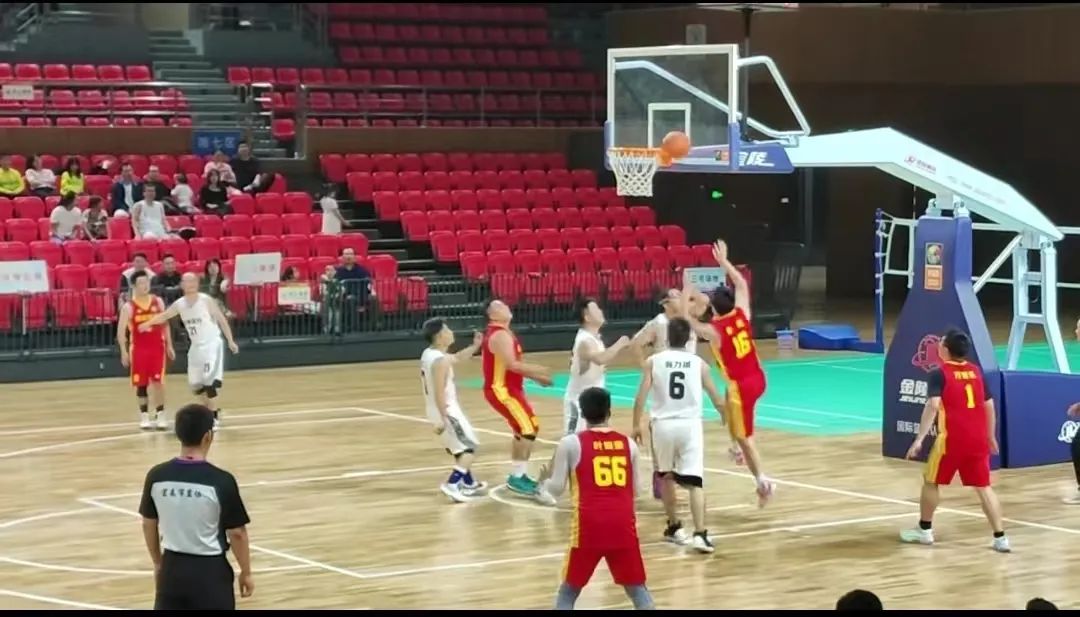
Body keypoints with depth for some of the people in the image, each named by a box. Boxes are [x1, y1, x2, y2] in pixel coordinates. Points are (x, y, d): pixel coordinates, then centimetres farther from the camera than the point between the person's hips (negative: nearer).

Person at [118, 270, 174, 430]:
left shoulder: (158, 302, 2)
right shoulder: (128, 307, -6)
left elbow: (165, 324, 11)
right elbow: (121, 331, -5)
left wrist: (169, 345, 9)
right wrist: (124, 351, -13)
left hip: (157, 346, 1)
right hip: (138, 348, -1)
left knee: (158, 381, -6)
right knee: (141, 383, 4)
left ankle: (160, 414, 4)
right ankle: (144, 415, 17)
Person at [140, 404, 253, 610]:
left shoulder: (157, 476, -4)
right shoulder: (221, 481, -16)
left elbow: (149, 525, 7)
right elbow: (236, 533, -10)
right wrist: (246, 573, 4)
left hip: (173, 568, 4)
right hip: (210, 571, -4)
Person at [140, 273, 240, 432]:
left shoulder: (206, 300, -14)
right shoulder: (179, 304, 0)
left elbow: (221, 319, -8)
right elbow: (164, 316, 8)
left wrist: (230, 341, -9)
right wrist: (147, 323, -10)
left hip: (211, 344, -6)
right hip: (196, 346, 6)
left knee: (209, 382, -14)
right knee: (195, 383, 9)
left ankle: (214, 417, -3)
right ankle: (212, 410, 29)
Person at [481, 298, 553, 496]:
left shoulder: (502, 333, 15)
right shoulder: (500, 335, -19)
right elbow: (511, 365, -27)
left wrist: (537, 377, 15)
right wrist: (538, 370, -18)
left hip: (510, 388, 11)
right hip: (502, 390, -11)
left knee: (525, 429, 16)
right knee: (528, 429, -11)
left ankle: (519, 476, 22)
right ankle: (516, 477, -7)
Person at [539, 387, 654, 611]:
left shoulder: (570, 443, 2)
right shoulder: (628, 443, 11)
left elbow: (557, 488, 2)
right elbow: (637, 490, 15)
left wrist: (544, 482, 24)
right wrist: (646, 486, 38)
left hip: (590, 524, -2)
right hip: (623, 522, 2)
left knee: (568, 591, 12)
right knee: (637, 588, 15)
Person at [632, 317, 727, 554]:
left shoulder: (653, 361, 1)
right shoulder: (699, 363, 4)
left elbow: (640, 398, -4)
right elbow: (717, 400, 12)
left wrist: (637, 425, 10)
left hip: (663, 425, 1)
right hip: (690, 425, -1)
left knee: (666, 476, 23)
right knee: (695, 481, -5)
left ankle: (674, 528, 31)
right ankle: (700, 534, -19)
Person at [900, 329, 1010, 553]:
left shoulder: (939, 374, -6)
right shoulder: (976, 371, 11)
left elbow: (933, 406, -18)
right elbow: (989, 405, 15)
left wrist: (919, 439, -20)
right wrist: (991, 436, 26)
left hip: (952, 439, -5)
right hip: (978, 439, 5)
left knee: (931, 482, 15)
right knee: (983, 487, 8)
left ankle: (924, 530, 26)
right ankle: (1000, 538, 1)